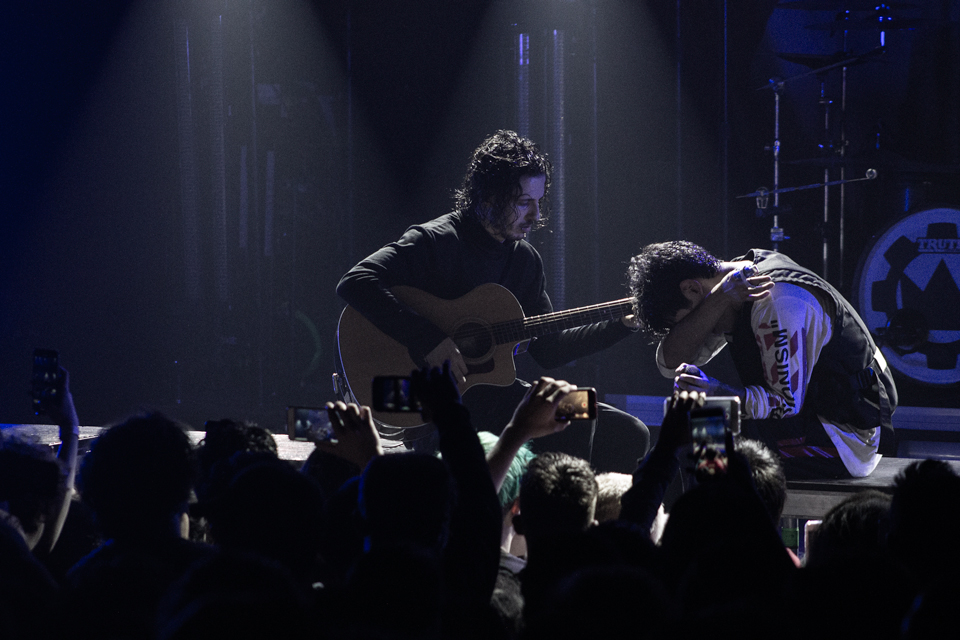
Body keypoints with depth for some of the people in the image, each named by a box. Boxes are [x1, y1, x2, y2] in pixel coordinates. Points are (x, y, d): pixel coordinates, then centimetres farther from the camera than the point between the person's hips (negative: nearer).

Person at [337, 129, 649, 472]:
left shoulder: (526, 259, 14)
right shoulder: (434, 241, -9)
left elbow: (547, 350, 17)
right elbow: (353, 283, -23)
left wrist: (623, 324, 9)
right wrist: (428, 340, -27)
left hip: (500, 398, 7)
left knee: (629, 434, -5)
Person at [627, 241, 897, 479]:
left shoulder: (778, 302, -21)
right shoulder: (736, 281, 6)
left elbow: (787, 403, -23)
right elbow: (671, 364, -5)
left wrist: (718, 392, -35)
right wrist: (717, 301, -19)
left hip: (844, 442, -10)